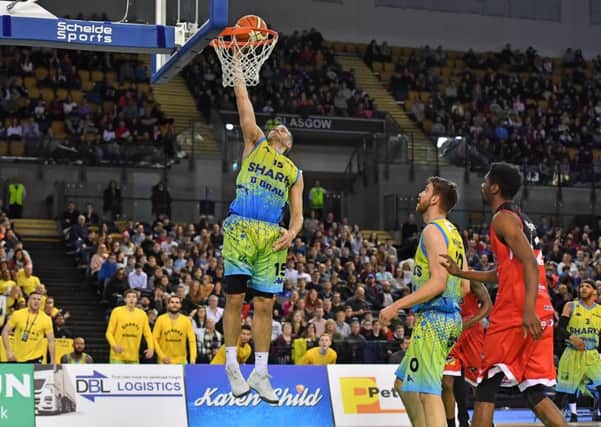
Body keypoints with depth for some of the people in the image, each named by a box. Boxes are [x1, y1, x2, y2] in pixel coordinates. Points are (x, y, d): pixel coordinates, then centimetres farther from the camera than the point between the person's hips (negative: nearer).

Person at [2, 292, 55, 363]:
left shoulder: (46, 319, -4)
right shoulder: (17, 314, -2)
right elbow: (5, 331, 0)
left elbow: (51, 341, -1)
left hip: (35, 358, -1)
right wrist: (8, 351, -11)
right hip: (16, 358, 1)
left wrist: (52, 362, -7)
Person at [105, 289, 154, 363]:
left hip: (134, 358, 4)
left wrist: (151, 348, -9)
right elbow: (109, 333, -3)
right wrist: (114, 345, -21)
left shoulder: (142, 314, 7)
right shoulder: (117, 311, -2)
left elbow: (147, 333, 9)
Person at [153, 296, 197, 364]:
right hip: (165, 361, -1)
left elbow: (192, 340, -5)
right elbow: (155, 339, -2)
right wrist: (162, 356, -13)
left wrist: (192, 359, -17)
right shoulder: (161, 319, -2)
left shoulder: (186, 321, -1)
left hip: (181, 361, 1)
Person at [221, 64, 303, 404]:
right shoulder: (255, 143, 17)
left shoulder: (294, 172, 23)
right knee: (235, 298, -3)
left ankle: (260, 372, 7)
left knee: (265, 305, 2)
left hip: (272, 236, 3)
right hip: (240, 228, -3)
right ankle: (232, 365, 5)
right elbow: (243, 100, 12)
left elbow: (297, 213, 17)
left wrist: (292, 232, -4)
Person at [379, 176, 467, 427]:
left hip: (433, 319, -10)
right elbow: (465, 287, 19)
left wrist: (397, 306, -20)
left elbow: (438, 282, -20)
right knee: (404, 383, 18)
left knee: (427, 392, -13)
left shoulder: (433, 230, -11)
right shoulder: (453, 233, 19)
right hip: (450, 317, 10)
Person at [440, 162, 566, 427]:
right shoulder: (521, 220, 23)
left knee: (486, 386, -1)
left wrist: (528, 310, -28)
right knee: (534, 392, 7)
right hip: (541, 314, 9)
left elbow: (530, 263, -19)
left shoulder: (503, 218, -6)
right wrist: (460, 273, 28)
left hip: (516, 313, -9)